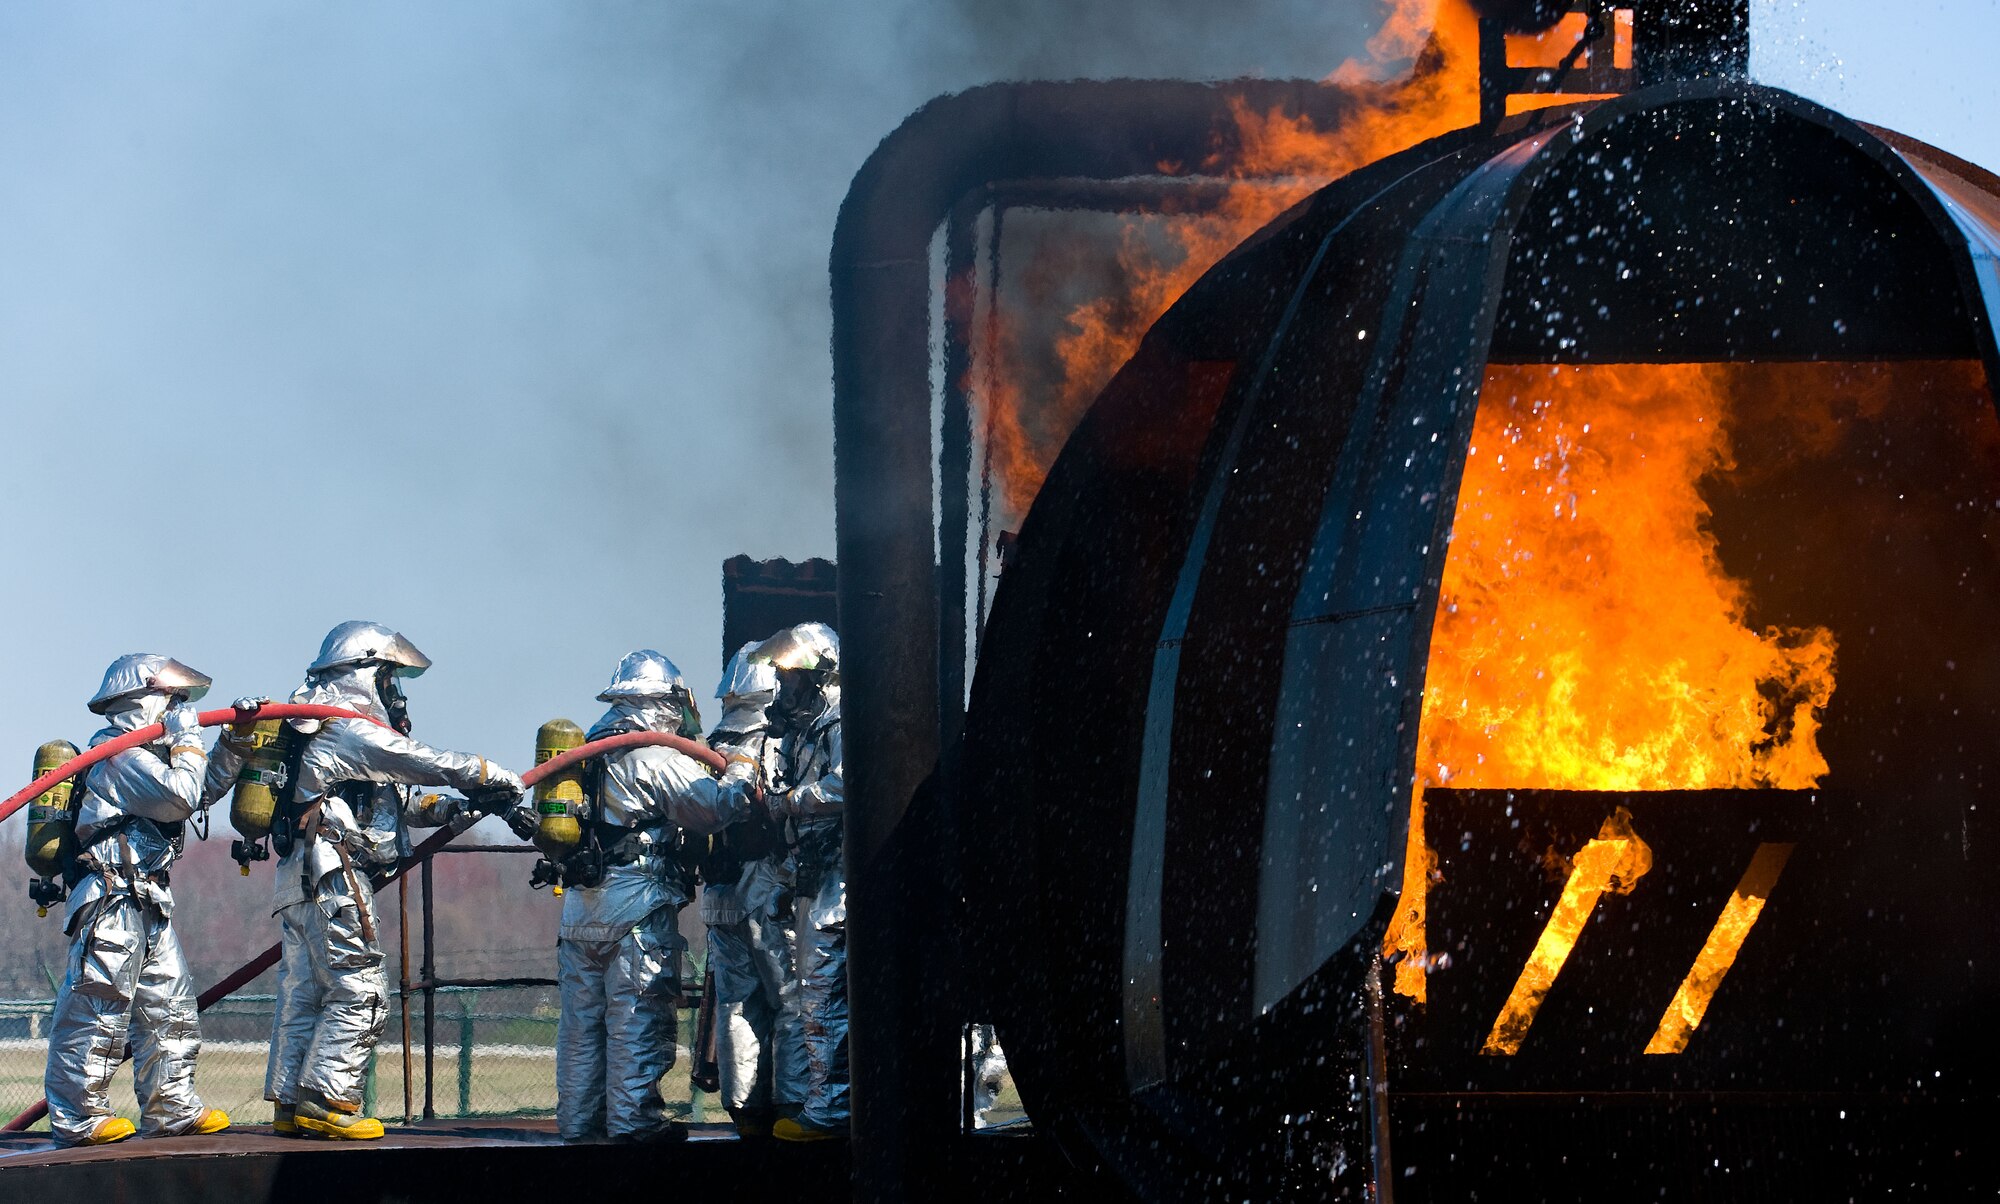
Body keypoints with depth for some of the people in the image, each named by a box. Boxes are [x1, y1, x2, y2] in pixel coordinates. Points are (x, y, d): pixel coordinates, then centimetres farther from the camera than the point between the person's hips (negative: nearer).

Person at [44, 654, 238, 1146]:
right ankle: (77, 1117, -6)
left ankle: (172, 1108, 16)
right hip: (111, 901, -11)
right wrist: (187, 740, -9)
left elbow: (203, 790, 22)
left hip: (148, 903, 11)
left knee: (170, 1006, 11)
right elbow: (181, 797, -21)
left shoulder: (147, 754, 20)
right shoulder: (118, 755, -12)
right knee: (99, 1009, -9)